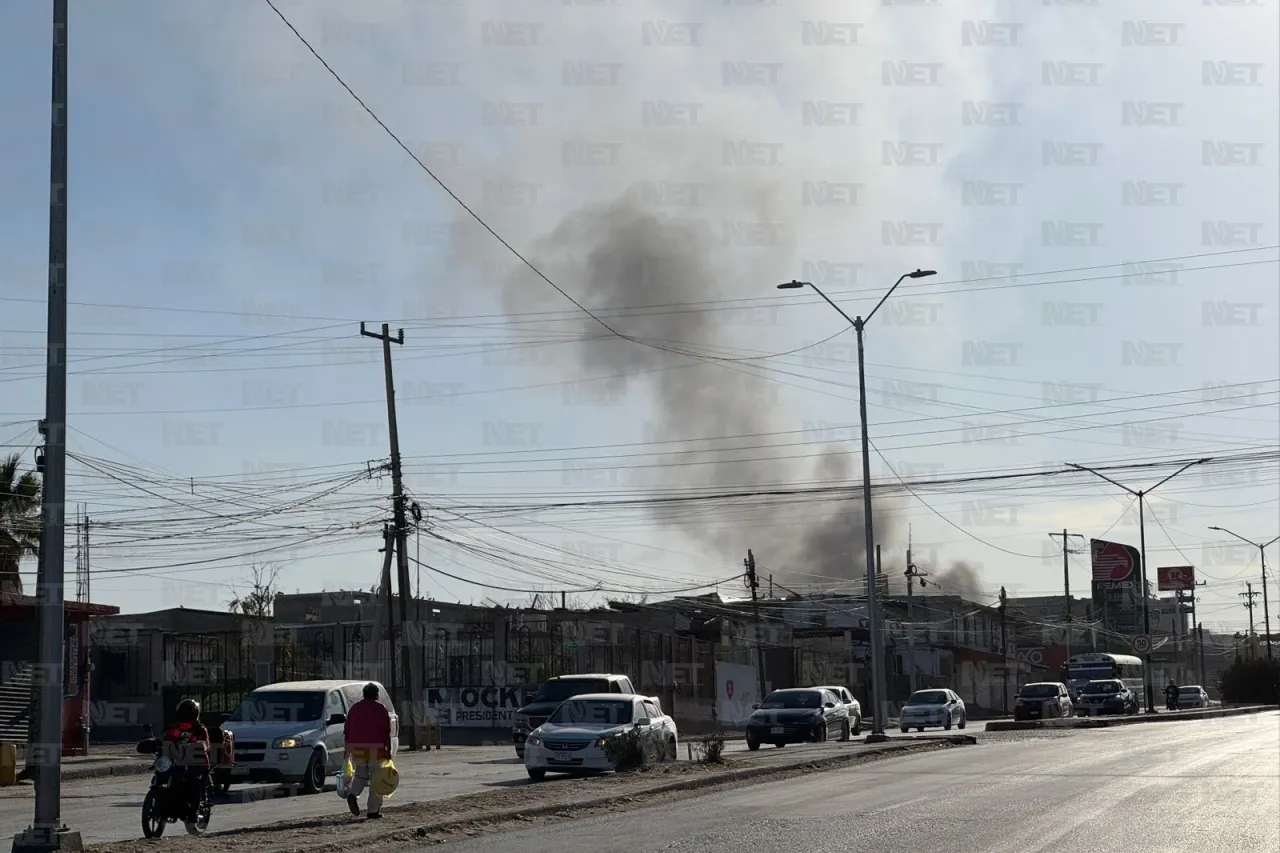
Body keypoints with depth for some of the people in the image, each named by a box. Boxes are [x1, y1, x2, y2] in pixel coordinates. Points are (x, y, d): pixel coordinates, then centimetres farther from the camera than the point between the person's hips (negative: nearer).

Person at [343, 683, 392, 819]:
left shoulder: (354, 708, 12)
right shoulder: (380, 708, -1)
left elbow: (347, 730, 12)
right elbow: (386, 731, -8)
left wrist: (347, 749, 16)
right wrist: (388, 749, -6)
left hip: (356, 747, 4)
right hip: (375, 747, -4)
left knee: (360, 775, 15)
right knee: (375, 779, 2)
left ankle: (352, 794, -14)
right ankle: (373, 810, 1)